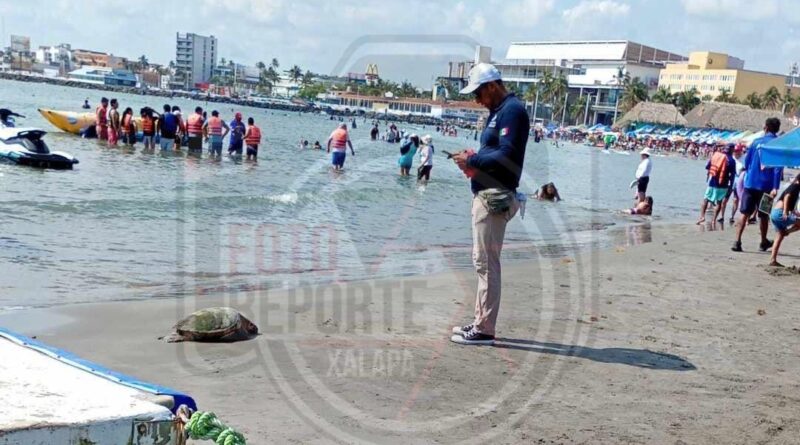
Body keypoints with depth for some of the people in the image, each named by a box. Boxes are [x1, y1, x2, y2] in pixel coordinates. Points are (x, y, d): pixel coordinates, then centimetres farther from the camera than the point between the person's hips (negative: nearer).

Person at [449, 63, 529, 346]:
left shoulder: (512, 110, -12)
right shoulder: (498, 111, 19)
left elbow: (507, 155, -22)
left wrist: (473, 161, -12)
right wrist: (475, 159, 5)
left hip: (495, 197, -11)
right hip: (485, 195, 11)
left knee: (486, 262, -7)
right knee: (484, 261, 15)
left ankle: (484, 330, -2)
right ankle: (481, 321, 23)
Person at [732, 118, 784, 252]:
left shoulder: (756, 141, 5)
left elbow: (746, 162, 8)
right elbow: (778, 168, -10)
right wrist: (775, 188, -14)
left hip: (750, 183, 1)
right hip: (766, 185, -1)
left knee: (744, 213, 1)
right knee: (764, 215, 13)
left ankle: (737, 241, -11)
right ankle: (764, 243, 28)